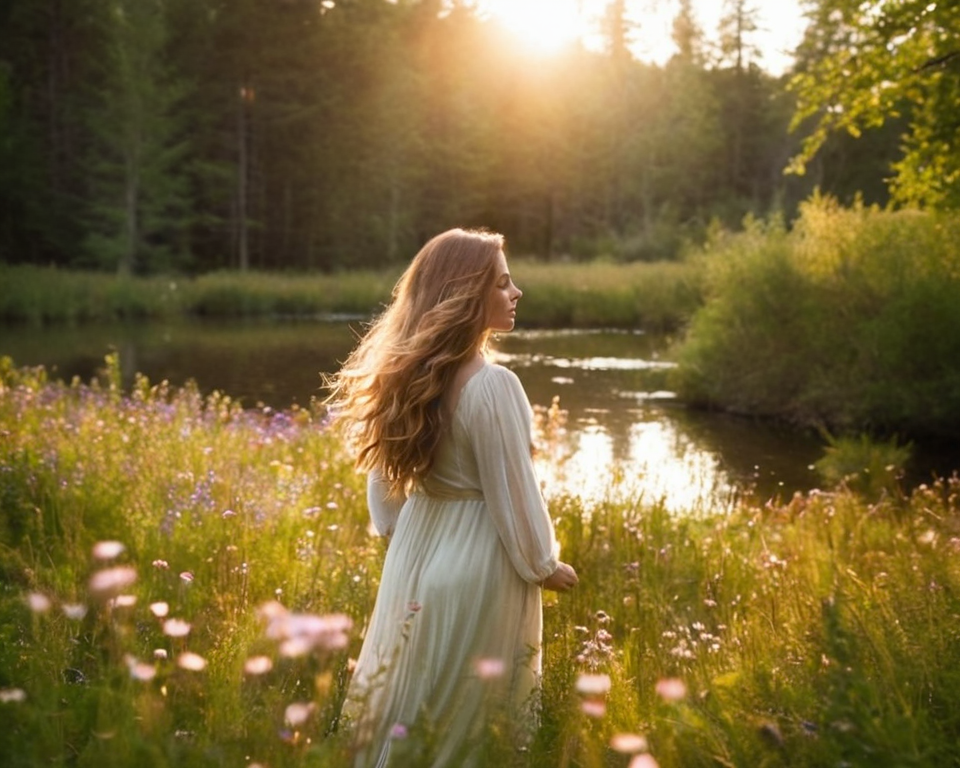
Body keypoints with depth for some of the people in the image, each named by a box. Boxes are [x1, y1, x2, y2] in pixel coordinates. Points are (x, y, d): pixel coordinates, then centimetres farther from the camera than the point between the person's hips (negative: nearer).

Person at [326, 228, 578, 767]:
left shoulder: (405, 373, 0)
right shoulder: (492, 385, -22)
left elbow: (384, 473, 9)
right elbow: (512, 491, -17)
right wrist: (545, 565, -2)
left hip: (417, 549, 7)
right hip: (479, 560, -7)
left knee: (410, 691, 21)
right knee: (467, 715, 9)